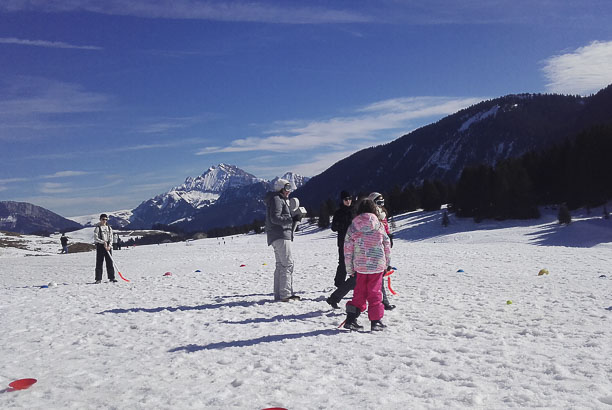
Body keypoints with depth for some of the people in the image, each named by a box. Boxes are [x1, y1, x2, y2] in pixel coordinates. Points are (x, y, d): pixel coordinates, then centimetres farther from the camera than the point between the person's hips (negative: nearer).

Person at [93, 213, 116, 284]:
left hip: (108, 246, 4)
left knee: (110, 262, 3)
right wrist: (103, 242, -18)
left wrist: (109, 245, -7)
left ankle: (111, 277, 7)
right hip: (100, 246, -4)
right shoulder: (97, 228, 0)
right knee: (99, 263, -2)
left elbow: (111, 238, 8)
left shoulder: (109, 228, 12)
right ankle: (98, 278, 1)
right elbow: (95, 238, -8)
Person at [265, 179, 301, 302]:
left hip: (281, 236, 11)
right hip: (280, 236, -11)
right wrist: (292, 219, -20)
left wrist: (294, 219, 11)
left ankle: (279, 294, 12)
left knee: (281, 265, 10)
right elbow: (275, 218, -19)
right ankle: (286, 294, -15)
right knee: (288, 264, -14)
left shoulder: (282, 200, 25)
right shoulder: (276, 199, -7)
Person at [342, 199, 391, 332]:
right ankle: (375, 321, 12)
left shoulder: (352, 227, -1)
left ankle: (351, 319, 6)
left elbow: (348, 249, 0)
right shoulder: (379, 225, -1)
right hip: (377, 265, -1)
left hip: (360, 266, 1)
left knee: (359, 292, 13)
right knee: (375, 292, 9)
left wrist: (350, 268, 8)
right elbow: (387, 245, 5)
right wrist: (386, 264, 16)